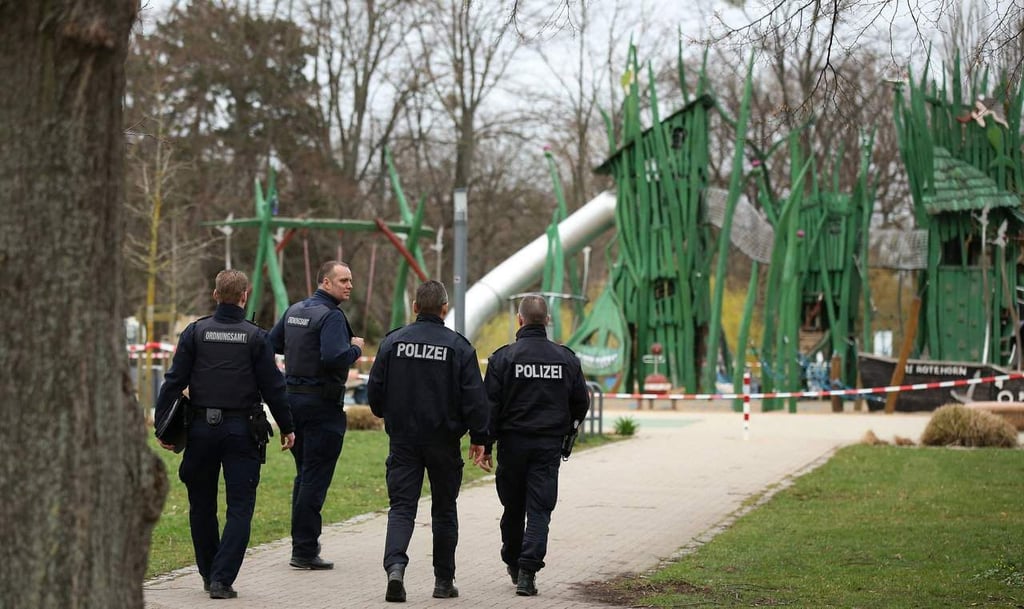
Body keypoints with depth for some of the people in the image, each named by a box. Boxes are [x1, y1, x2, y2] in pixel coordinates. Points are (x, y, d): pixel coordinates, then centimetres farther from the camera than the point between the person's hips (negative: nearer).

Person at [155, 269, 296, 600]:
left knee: (202, 505, 15)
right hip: (242, 431, -2)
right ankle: (222, 579, -9)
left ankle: (209, 574, 24)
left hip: (202, 428, 2)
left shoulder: (196, 332, 1)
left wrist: (163, 424, 3)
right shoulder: (255, 337, -2)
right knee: (240, 507, 1)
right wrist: (286, 427, 8)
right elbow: (273, 387, -1)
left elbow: (174, 382, -2)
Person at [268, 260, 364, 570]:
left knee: (304, 474, 19)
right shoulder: (331, 316, -16)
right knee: (316, 477, -5)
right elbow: (335, 357, -29)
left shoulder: (294, 311, 11)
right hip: (321, 403, -9)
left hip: (293, 396, 9)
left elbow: (272, 343, 19)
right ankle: (304, 551, -4)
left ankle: (303, 542, 26)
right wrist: (355, 348, -11)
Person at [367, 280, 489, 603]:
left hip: (402, 440, 1)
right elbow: (475, 400, -10)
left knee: (401, 506, 2)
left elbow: (374, 392, 1)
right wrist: (479, 436, 4)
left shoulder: (392, 341, -2)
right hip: (444, 441, -1)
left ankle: (395, 565, -23)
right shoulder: (458, 347, -8)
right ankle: (444, 581, 20)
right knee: (444, 510, 13)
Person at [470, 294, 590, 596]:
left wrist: (482, 444, -5)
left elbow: (489, 404, -8)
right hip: (549, 446, 1)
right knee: (540, 509, -1)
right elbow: (581, 402, 10)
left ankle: (513, 564, 29)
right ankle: (527, 571, -14)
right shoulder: (566, 358, 3)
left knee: (513, 508, 15)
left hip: (512, 443, 0)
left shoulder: (503, 357, -5)